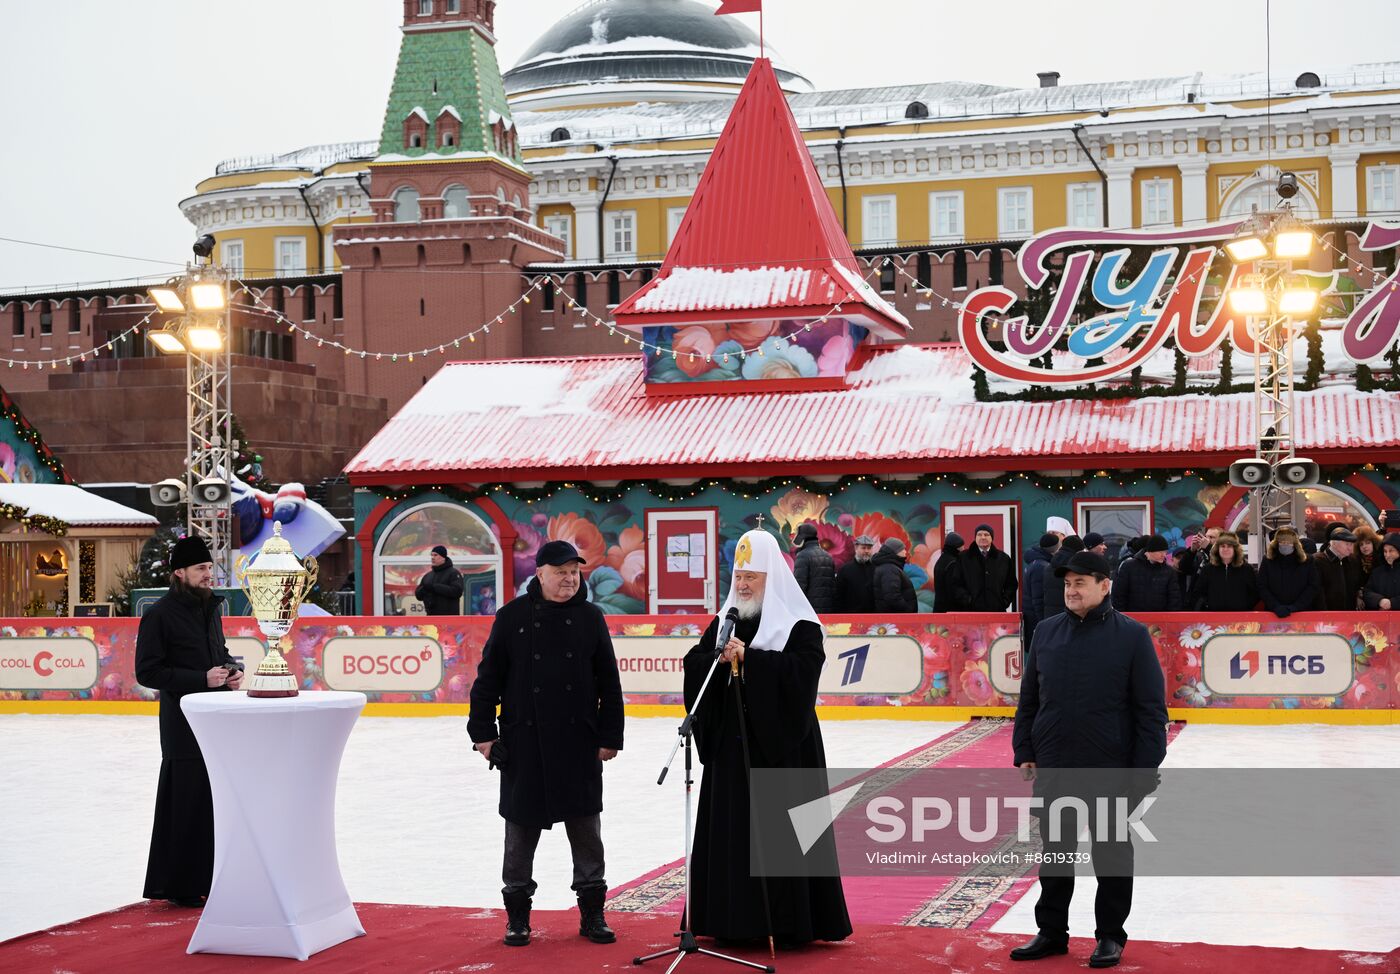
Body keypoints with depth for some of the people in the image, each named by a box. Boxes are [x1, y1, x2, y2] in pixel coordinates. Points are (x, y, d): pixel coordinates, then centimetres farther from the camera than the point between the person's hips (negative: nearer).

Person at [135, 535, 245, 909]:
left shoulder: (211, 606, 12)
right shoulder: (160, 615, -10)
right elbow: (147, 672, -14)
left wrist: (234, 668, 3)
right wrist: (202, 678, -19)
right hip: (184, 722, -7)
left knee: (219, 799, 10)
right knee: (185, 804, -3)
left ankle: (208, 878, 21)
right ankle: (179, 886, 7)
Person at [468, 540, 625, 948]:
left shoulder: (590, 618, 3)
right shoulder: (513, 617, -2)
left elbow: (609, 683, 5)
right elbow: (488, 678, 1)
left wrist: (609, 736, 2)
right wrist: (483, 732, -4)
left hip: (579, 743, 1)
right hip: (523, 744, -1)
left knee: (586, 829, 6)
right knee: (521, 829, 7)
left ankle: (592, 912, 18)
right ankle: (517, 914, 18)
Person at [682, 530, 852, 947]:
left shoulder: (799, 624, -5)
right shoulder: (724, 620, 13)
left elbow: (803, 667, -20)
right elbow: (693, 662, 6)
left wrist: (748, 656, -22)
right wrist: (720, 657, -15)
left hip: (779, 740, -5)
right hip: (730, 738, 6)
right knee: (730, 827, 6)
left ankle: (786, 920, 5)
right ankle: (734, 918, 14)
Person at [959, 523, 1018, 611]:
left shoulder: (1004, 558, 12)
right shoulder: (964, 558, 6)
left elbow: (1012, 584, 16)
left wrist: (1004, 602, 2)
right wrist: (966, 602, -5)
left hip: (997, 610, 2)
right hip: (972, 610, -2)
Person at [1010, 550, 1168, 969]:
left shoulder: (1132, 635, -7)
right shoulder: (1046, 632, 5)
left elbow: (1151, 709, -7)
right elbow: (1028, 700, 11)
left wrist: (1144, 768, -10)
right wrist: (1025, 753, 6)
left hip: (1110, 772, -4)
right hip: (1052, 769, 4)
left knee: (1112, 854, 9)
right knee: (1054, 853, 13)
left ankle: (1110, 936, 22)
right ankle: (1051, 932, 25)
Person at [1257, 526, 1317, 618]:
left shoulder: (1306, 562, 1)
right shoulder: (1268, 561, 2)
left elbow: (1312, 588, -3)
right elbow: (1262, 588, -2)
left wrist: (1294, 607, -14)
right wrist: (1276, 607, -16)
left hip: (1301, 612, 0)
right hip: (1274, 613, 0)